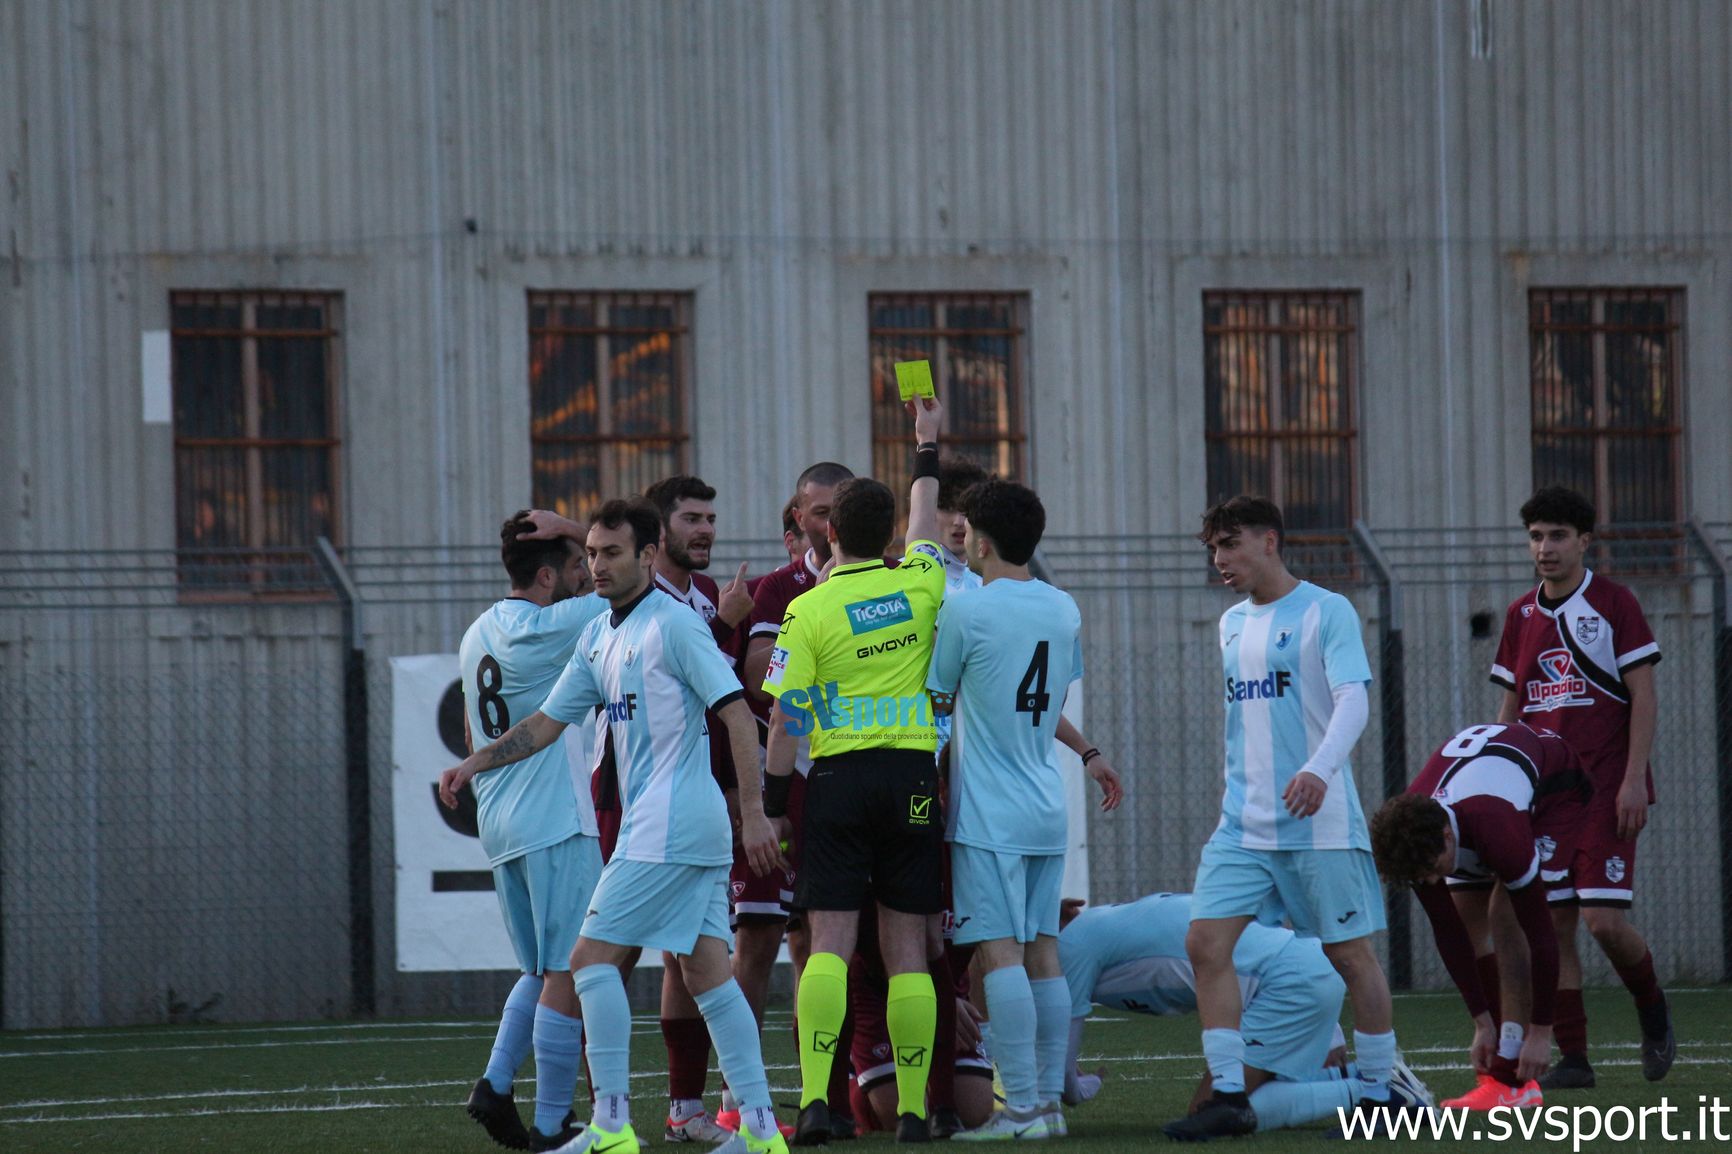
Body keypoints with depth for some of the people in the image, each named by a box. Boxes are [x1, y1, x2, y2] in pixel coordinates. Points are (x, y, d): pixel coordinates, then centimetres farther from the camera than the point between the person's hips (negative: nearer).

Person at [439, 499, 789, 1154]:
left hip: (666, 828, -9)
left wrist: (754, 812, -20)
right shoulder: (598, 637, 16)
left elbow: (737, 714, -15)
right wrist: (472, 765, 12)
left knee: (593, 958, -7)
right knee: (706, 972, 5)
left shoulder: (674, 625, -11)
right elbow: (547, 723, 22)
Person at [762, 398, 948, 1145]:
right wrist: (926, 445, 41)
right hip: (913, 775, 2)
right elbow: (925, 523, 27)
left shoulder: (809, 611, -5)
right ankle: (912, 1107, 2)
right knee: (907, 949, 3)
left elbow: (784, 719, -6)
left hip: (838, 777, -2)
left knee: (829, 943, -6)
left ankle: (815, 1097, -17)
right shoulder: (919, 586, 4)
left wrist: (772, 803, 3)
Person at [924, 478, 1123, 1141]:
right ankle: (1049, 1101, 8)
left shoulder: (965, 611, -11)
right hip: (1047, 807, 7)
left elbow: (935, 694, 0)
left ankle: (1022, 1107, -13)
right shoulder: (1064, 610, 9)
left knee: (1000, 953, -8)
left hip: (988, 813, -7)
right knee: (1043, 951, 8)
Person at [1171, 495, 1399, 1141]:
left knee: (1349, 953, 0)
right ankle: (1229, 1098, -6)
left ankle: (1380, 1094, 12)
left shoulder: (1325, 611, -6)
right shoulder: (1232, 625, 15)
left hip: (1320, 822, -6)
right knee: (1206, 941, -8)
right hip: (1243, 822, 6)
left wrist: (1319, 769, -33)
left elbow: (1353, 700, -17)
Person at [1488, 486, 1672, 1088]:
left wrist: (1633, 780, -13)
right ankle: (1571, 1056, 3)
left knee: (1603, 919, -13)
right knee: (1553, 926, -1)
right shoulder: (1521, 615, 12)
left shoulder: (1614, 604, -2)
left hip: (1606, 790, -5)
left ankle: (1653, 1010, 14)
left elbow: (1644, 699, -5)